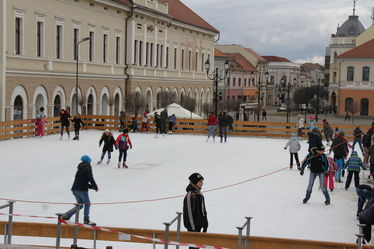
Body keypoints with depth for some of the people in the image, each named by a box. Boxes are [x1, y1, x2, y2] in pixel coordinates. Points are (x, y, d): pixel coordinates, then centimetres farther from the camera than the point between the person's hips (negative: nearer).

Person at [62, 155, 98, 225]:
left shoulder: (80, 169, 23)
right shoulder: (87, 168, -4)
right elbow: (90, 178, -12)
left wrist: (92, 187, 22)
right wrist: (95, 187, 0)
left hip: (75, 189, 8)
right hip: (82, 189, -8)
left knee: (80, 205, 15)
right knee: (87, 204, 3)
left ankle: (66, 215, 6)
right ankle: (86, 220, 2)